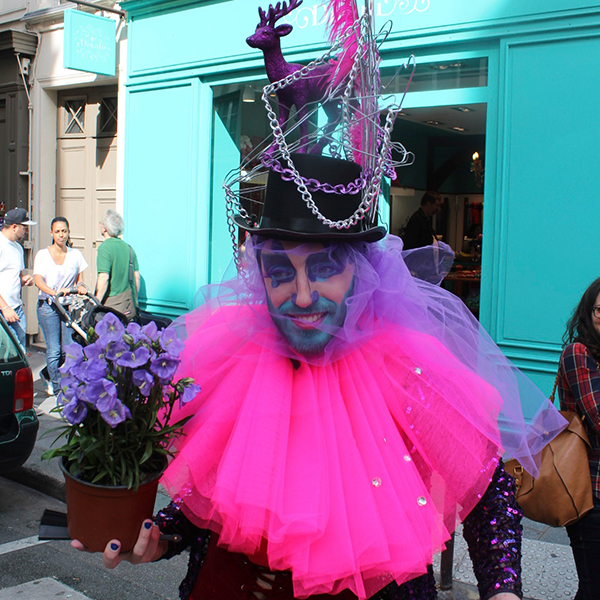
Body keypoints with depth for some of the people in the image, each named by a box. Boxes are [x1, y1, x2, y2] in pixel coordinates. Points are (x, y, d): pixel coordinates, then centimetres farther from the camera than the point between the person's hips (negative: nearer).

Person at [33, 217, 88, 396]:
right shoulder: (43, 255, 2)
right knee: (54, 350, -6)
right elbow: (38, 280, -12)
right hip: (48, 306, -2)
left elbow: (79, 279, 14)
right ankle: (57, 388, 3)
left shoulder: (76, 255, 11)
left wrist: (81, 287, -11)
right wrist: (54, 292, -31)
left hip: (69, 305, 2)